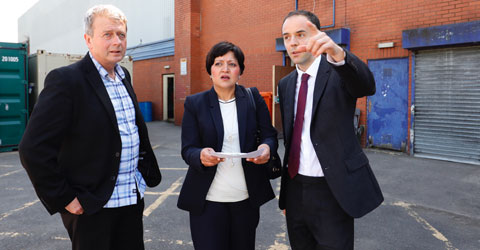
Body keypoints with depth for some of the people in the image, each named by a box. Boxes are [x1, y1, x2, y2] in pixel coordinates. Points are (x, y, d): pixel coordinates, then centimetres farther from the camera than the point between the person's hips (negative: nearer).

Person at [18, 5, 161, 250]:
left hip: (132, 198, 7)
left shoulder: (123, 76, 8)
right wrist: (64, 199, -15)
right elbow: (33, 149, -18)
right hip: (92, 206, -6)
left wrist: (147, 170, 12)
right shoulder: (66, 80, -14)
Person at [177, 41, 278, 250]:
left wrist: (266, 148, -18)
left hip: (247, 197, 2)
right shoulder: (194, 103, 1)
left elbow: (270, 135, 5)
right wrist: (201, 155, -25)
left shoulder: (253, 98, 3)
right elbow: (187, 149, -2)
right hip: (207, 199, -1)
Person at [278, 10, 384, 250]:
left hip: (332, 189, -5)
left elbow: (366, 85, -31)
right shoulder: (285, 84, 8)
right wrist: (285, 192, 13)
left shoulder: (339, 71, -7)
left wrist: (338, 54, -50)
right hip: (295, 187, 5)